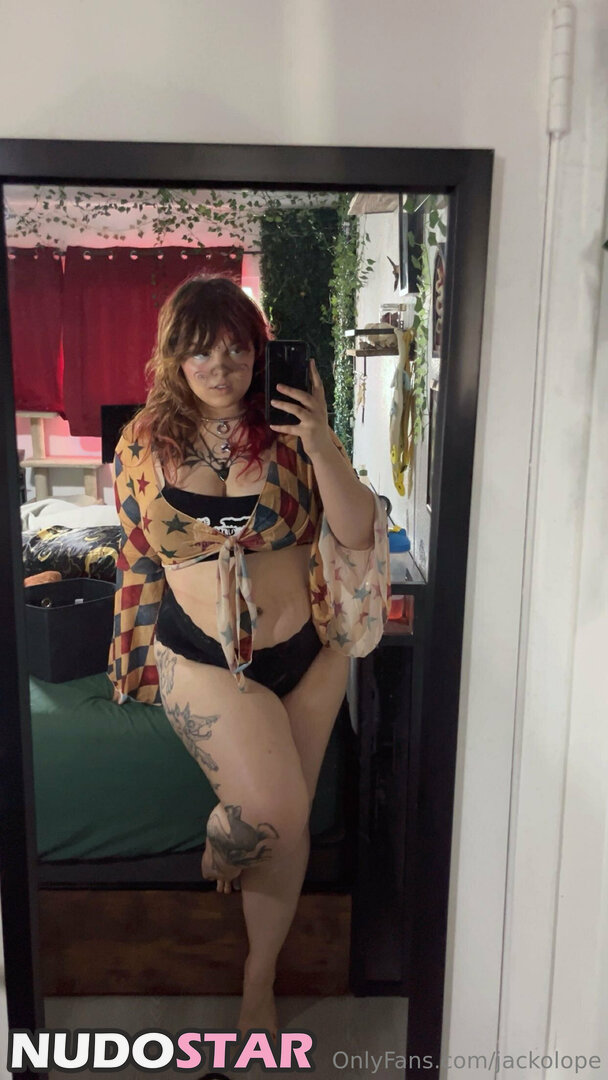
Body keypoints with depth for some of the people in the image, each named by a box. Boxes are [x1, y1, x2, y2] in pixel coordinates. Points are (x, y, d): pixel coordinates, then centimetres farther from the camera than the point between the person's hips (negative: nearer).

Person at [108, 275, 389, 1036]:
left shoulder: (290, 431, -6)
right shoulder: (143, 444, -3)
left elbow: (356, 532, -12)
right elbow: (138, 554, 7)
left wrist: (321, 444, -24)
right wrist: (142, 651, 12)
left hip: (305, 651, 2)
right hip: (202, 658, -1)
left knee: (289, 821, 12)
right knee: (271, 807, -18)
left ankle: (260, 979, 37)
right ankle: (219, 845, 23)